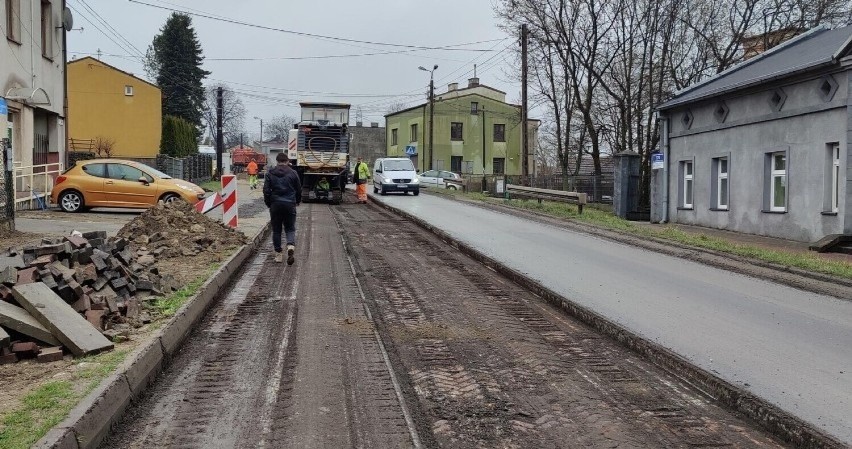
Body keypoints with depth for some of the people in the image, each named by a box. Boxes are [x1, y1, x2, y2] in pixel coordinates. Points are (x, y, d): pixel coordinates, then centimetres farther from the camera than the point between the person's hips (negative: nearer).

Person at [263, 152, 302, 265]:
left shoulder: (270, 174, 0)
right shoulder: (293, 173, 0)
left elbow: (266, 190, -2)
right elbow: (299, 189, 7)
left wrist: (268, 204, 11)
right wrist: (298, 201, 24)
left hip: (275, 205, 0)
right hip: (290, 205, 0)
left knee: (276, 230, 10)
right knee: (290, 228, 8)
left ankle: (278, 254, 11)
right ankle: (291, 245, -20)